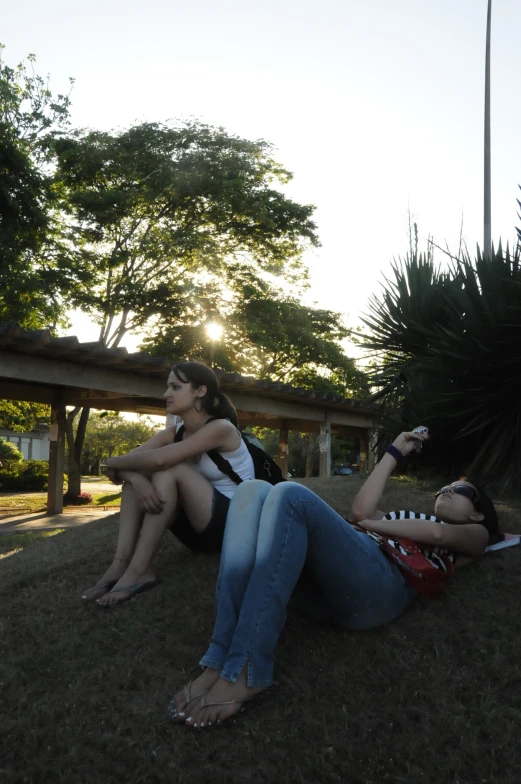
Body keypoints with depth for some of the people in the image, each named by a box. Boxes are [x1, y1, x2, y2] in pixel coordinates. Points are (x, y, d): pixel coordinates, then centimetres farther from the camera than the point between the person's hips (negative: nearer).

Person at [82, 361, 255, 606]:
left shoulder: (220, 428, -19)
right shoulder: (173, 433, 4)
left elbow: (158, 459, -30)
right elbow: (126, 460, -7)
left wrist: (115, 463, -13)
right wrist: (136, 479, -30)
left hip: (234, 525, -7)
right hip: (199, 525, 7)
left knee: (169, 470, -26)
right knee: (134, 473, -7)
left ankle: (138, 570, -26)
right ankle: (121, 563, -20)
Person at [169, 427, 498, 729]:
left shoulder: (474, 535, 25)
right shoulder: (413, 517, 42)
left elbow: (436, 533, 2)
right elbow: (361, 509, 27)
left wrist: (374, 525, 9)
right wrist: (395, 453, 36)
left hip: (378, 587, -7)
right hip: (324, 589, 7)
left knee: (291, 495, -29)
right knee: (254, 491, -16)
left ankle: (245, 671, -35)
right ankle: (222, 658, -28)